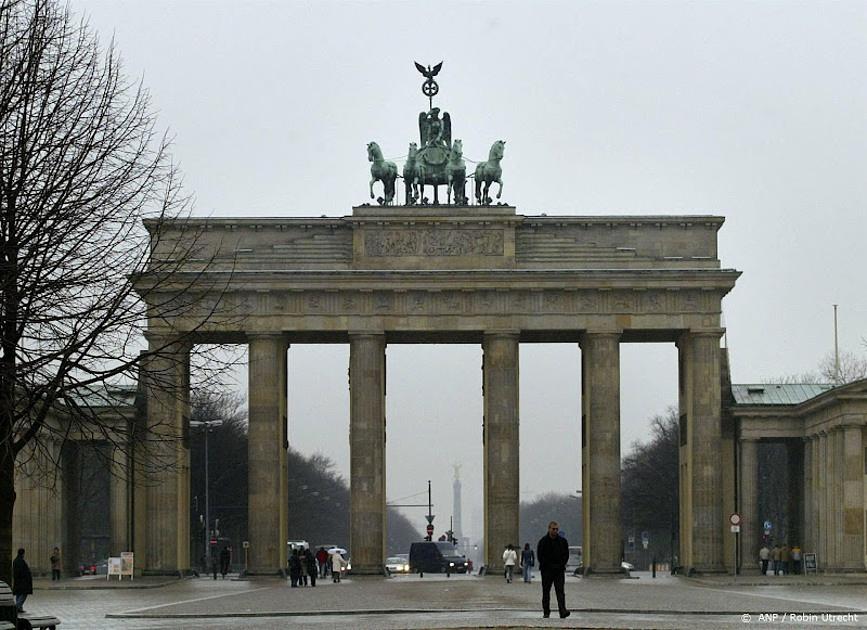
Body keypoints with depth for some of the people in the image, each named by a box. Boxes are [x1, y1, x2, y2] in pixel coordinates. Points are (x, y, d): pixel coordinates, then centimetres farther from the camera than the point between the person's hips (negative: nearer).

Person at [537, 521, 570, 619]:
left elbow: (566, 555, 11)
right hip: (547, 570, -1)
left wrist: (561, 565, -2)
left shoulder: (563, 541, 7)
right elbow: (540, 555, 0)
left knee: (560, 591, -9)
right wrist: (546, 565, -8)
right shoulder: (543, 541, 0)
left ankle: (562, 611, -18)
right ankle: (546, 612, 12)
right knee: (546, 591, 5)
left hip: (559, 570, 1)